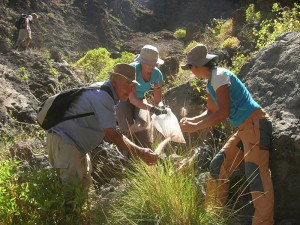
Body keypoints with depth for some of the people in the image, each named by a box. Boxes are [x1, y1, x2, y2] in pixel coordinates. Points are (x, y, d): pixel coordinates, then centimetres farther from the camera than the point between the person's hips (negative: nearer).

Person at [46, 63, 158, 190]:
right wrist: (140, 153, -23)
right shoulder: (103, 96, -23)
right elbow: (112, 135, -26)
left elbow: (108, 130, 13)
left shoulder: (108, 93, 8)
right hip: (64, 142, -11)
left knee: (84, 185, 19)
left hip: (76, 145, 11)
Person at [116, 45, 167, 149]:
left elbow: (157, 100, -12)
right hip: (125, 99, -3)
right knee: (129, 127, -27)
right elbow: (132, 98, -38)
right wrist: (151, 108, -50)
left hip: (141, 100, 3)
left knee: (143, 124, -26)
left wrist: (161, 107, -36)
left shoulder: (157, 74, -18)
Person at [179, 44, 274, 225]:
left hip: (255, 125, -10)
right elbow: (211, 112, 24)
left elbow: (223, 112, -21)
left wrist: (195, 127, -15)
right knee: (218, 166, 13)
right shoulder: (211, 82, 15)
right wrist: (192, 120, 9)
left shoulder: (219, 76, -15)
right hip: (244, 129, 10)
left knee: (256, 176, -13)